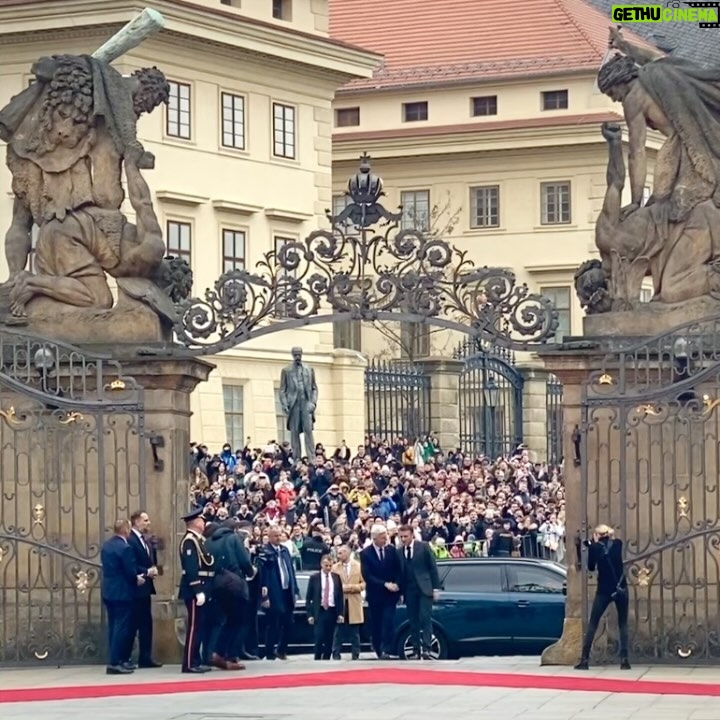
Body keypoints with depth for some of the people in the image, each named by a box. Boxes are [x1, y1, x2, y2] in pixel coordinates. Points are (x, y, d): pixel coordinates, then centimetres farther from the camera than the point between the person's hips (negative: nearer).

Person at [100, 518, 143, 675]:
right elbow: (130, 571, -19)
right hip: (122, 592, -9)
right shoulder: (124, 548, -18)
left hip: (108, 591, 9)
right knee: (121, 627, -5)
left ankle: (115, 660, 17)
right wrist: (137, 579, 3)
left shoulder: (106, 546, 10)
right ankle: (114, 663, -7)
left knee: (113, 626, 14)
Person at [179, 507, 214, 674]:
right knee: (195, 626, -8)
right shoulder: (189, 541, -15)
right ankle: (190, 663, -6)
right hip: (195, 590, -10)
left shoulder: (198, 540, 16)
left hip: (202, 588, 10)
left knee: (200, 626, 12)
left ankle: (195, 661, 17)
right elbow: (191, 568, -21)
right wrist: (198, 591, -24)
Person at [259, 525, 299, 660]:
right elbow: (262, 574, -14)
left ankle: (281, 650, 28)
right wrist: (264, 595, -18)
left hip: (287, 592, 7)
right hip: (274, 594, -7)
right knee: (273, 625, 0)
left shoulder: (285, 550, 13)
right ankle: (270, 654, 8)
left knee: (288, 623, 12)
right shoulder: (264, 552, -10)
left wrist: (295, 590, 12)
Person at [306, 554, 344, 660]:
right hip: (319, 611, -2)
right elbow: (308, 598, 2)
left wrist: (341, 613, 1)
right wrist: (310, 614, -4)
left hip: (332, 611, 2)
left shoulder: (336, 577, 7)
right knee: (319, 638, -10)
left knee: (329, 639, 4)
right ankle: (317, 660, -1)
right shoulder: (314, 578, 1)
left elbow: (340, 596, 8)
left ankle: (326, 660, 9)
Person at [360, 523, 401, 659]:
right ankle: (379, 652, 13)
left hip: (390, 593, 1)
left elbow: (398, 570, 9)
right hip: (375, 595, -1)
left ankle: (386, 651, -17)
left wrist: (396, 585, -8)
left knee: (388, 622, -12)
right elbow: (367, 576, -11)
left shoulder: (391, 550, 4)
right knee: (376, 625, 4)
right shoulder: (365, 554, -5)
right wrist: (385, 584, -18)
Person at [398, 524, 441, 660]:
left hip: (424, 589, -3)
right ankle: (416, 651, 6)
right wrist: (400, 592, 3)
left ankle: (426, 649, -14)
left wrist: (435, 588, -5)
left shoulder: (423, 547, 0)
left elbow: (433, 567, 0)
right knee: (413, 622, 3)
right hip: (409, 591, 3)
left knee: (425, 618, -11)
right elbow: (400, 573, 9)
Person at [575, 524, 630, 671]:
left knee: (592, 624, 6)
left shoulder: (595, 547, -5)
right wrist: (611, 536, 20)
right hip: (620, 589, 1)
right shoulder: (617, 544, 1)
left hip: (604, 590, -1)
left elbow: (591, 567, 6)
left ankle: (585, 659, 0)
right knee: (623, 624, 8)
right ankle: (624, 659, -5)